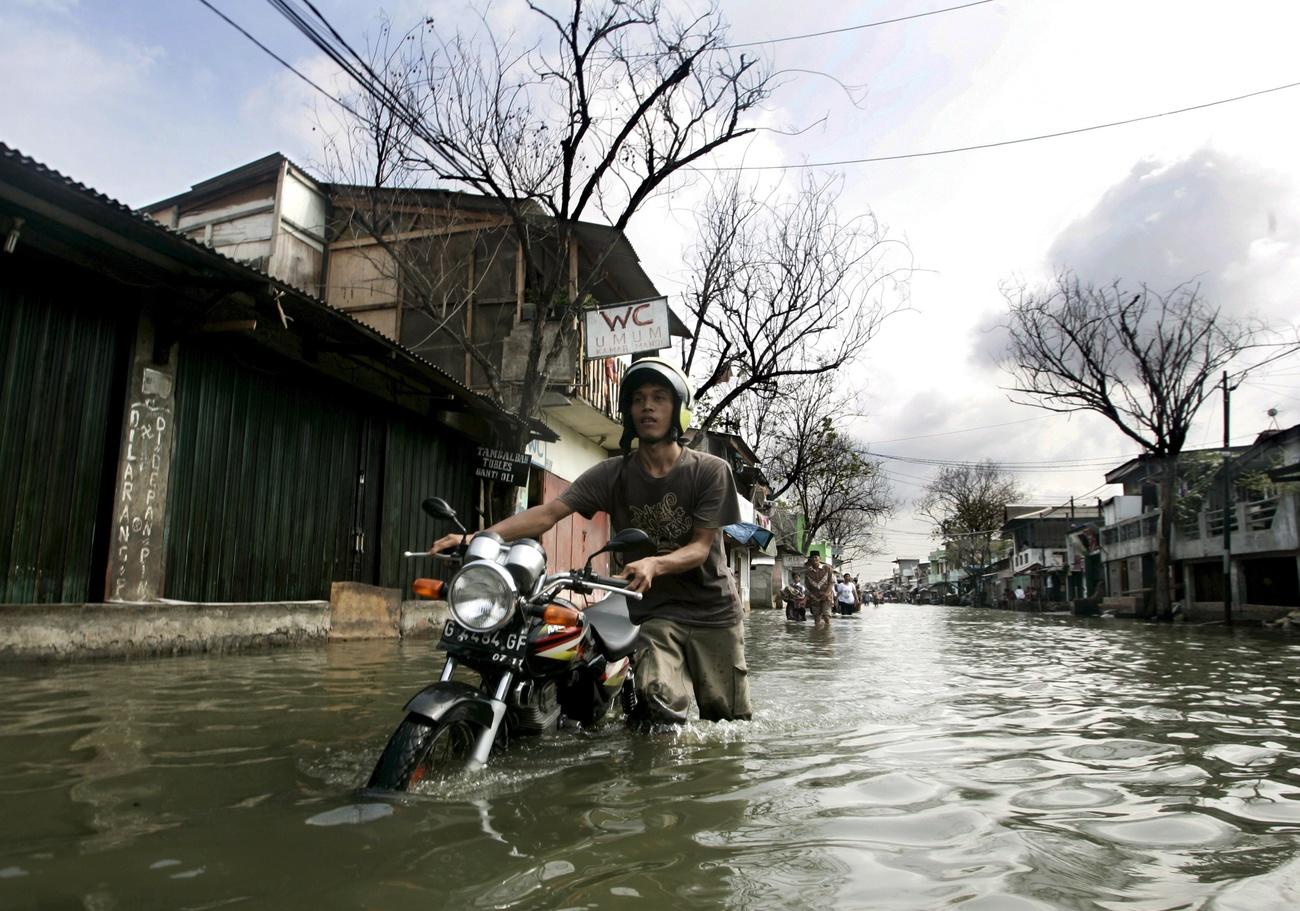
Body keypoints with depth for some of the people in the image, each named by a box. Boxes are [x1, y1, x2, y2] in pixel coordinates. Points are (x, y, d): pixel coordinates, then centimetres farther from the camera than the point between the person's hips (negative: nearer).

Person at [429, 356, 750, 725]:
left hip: (713, 612, 0)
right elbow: (548, 513, -12)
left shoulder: (710, 470, -6)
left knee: (730, 721, 3)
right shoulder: (613, 473, -2)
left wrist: (654, 564, -31)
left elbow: (701, 548, -10)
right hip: (655, 613, 0)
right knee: (659, 701, -23)